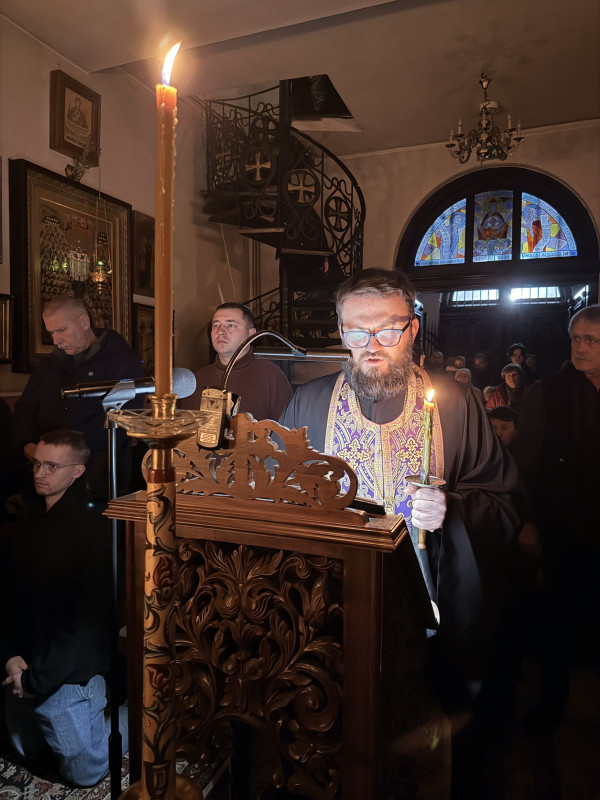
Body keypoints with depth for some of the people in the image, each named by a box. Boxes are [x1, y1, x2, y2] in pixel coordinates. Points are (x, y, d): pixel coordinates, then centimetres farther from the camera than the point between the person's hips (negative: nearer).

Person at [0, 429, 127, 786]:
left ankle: (131, 711, 29)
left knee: (86, 772, 8)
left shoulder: (94, 527, -23)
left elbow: (89, 619, -22)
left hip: (68, 675, -6)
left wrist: (40, 679, -17)